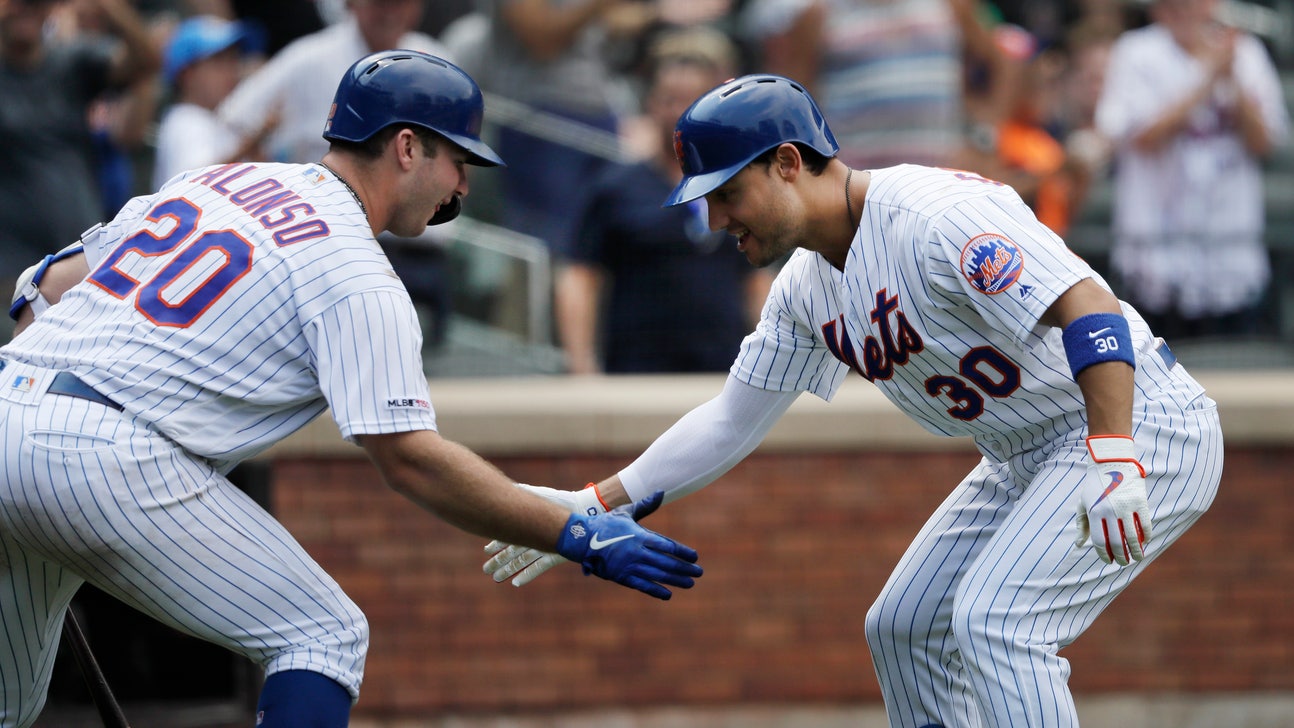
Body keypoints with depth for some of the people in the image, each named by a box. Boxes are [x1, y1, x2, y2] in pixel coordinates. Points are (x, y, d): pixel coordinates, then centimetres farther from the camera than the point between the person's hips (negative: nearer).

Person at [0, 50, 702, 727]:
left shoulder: (212, 180, 20)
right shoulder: (356, 278, -3)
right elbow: (408, 458, -10)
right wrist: (579, 537, -8)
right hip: (108, 459, -8)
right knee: (326, 637, 2)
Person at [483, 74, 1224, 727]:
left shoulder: (934, 214, -25)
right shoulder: (808, 287, 5)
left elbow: (1091, 309, -34)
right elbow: (732, 423, 15)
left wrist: (1114, 462, -45)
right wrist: (594, 507, 9)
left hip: (1142, 426, -10)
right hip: (1026, 458, 10)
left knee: (994, 620, -23)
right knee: (905, 626, 13)